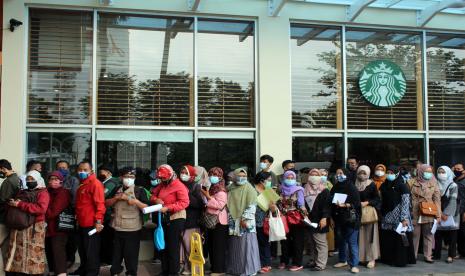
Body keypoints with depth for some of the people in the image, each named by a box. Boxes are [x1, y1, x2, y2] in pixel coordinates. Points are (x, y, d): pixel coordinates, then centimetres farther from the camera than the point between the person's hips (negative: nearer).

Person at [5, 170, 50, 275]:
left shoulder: (43, 192, 1)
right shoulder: (22, 192, 21)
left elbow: (41, 208, -16)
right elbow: (12, 204, 20)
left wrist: (20, 204, -15)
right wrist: (12, 203, -5)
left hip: (34, 227, -6)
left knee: (34, 253, -6)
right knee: (17, 253, 4)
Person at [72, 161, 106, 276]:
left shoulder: (95, 183, -13)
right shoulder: (81, 185, 16)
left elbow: (100, 204, -20)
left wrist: (98, 221, -25)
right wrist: (77, 219, 23)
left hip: (92, 224, -9)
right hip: (82, 224, 9)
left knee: (91, 251, -1)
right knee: (82, 249, 19)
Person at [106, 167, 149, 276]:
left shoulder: (139, 190, -3)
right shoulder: (117, 189, 11)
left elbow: (146, 207, -8)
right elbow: (106, 203, 8)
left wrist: (135, 201, -21)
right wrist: (116, 198, -7)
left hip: (132, 228, -4)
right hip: (117, 227, 4)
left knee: (131, 253, 2)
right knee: (116, 252, 15)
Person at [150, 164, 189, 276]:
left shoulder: (179, 186, -14)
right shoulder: (162, 185, 10)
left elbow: (184, 202, -22)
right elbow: (153, 195, 15)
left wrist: (167, 208, -27)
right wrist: (156, 200, -10)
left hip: (176, 219, -8)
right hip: (163, 219, 8)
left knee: (173, 248, -2)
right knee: (163, 246, 14)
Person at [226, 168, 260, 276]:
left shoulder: (249, 189, -4)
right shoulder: (230, 189, 11)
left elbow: (251, 206, -11)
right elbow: (227, 204, 17)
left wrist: (245, 218, -17)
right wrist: (229, 218, 9)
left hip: (245, 222, -5)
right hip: (233, 222, 5)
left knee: (246, 244, -5)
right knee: (234, 245, 9)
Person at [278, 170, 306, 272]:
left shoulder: (298, 190, -5)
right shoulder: (281, 190, 6)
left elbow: (301, 205, -11)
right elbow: (278, 203, 8)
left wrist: (304, 216, -21)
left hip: (296, 219, -4)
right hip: (284, 219, 4)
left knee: (297, 242, 2)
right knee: (285, 241, 14)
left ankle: (297, 263, 9)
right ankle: (284, 261, 26)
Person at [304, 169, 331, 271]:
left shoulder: (324, 191, -6)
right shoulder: (306, 189, 12)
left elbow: (327, 205, -13)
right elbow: (303, 204, 19)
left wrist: (324, 218, -22)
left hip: (319, 221, -6)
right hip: (309, 220, 6)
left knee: (320, 242, -3)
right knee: (312, 242, 11)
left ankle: (321, 264, 0)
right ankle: (313, 261, 19)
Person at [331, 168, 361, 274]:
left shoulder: (352, 187, -6)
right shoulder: (334, 188, 8)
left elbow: (356, 203, -9)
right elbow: (331, 203, 12)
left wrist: (345, 205, -22)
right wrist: (332, 219, 9)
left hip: (350, 219, -5)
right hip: (339, 219, 5)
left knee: (352, 242, -4)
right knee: (340, 240, 13)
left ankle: (354, 264, -1)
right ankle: (343, 260, 28)